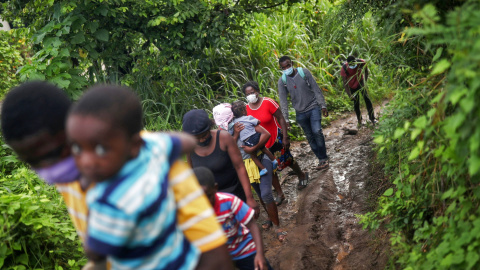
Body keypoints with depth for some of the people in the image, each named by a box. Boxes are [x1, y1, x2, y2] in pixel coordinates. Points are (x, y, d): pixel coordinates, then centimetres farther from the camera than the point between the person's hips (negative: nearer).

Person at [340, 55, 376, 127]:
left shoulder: (361, 62, -26)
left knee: (366, 98, -14)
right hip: (352, 85, -1)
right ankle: (359, 120, 20)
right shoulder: (344, 69, -30)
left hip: (360, 82, 1)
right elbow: (345, 83, -24)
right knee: (356, 103, 3)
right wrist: (349, 95, -27)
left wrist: (365, 81, -9)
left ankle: (372, 118, -11)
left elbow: (366, 71, -3)